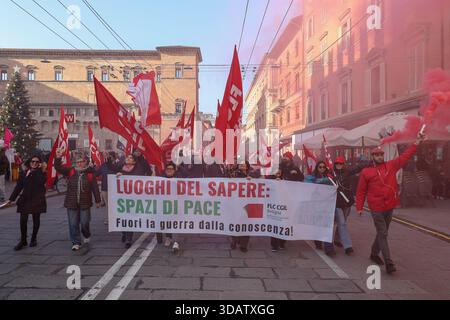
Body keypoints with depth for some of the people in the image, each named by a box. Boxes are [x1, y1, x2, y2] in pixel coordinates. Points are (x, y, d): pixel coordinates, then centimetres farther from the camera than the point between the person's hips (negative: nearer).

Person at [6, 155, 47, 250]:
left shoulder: (41, 173, 0)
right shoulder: (23, 174, 7)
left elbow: (41, 181, -21)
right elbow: (18, 187, 9)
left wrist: (40, 170, -21)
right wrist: (12, 198, 6)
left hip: (37, 200, -2)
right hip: (25, 200, 2)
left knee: (36, 220, 7)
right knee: (23, 220, -2)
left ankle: (34, 239, 23)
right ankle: (23, 241, 11)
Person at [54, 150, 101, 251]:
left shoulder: (90, 173, -2)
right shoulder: (71, 171, 5)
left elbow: (95, 187, 1)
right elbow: (58, 168, -5)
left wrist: (97, 200, 3)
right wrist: (58, 158, -23)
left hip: (85, 203, -2)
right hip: (71, 203, 2)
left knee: (84, 222, 4)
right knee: (73, 224, 5)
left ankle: (87, 235, 35)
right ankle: (76, 243, 18)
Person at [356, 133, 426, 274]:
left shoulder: (391, 166, 6)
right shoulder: (366, 172, -4)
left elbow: (405, 156, 4)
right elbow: (361, 191, -2)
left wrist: (417, 142, -3)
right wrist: (359, 207, -3)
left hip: (390, 207, 5)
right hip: (376, 209, -4)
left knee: (382, 232, 17)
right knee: (383, 234, -4)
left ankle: (374, 254, 36)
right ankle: (389, 263, -2)